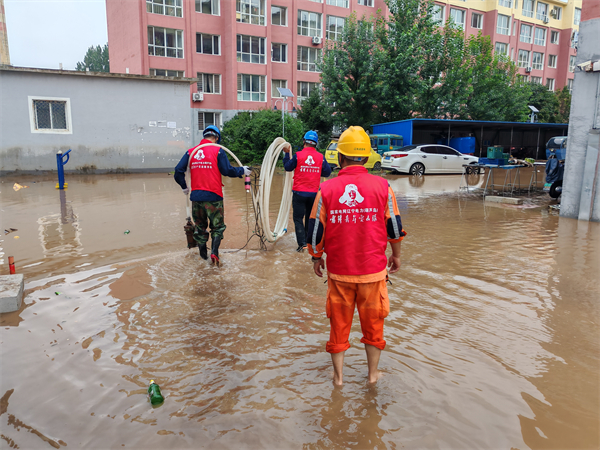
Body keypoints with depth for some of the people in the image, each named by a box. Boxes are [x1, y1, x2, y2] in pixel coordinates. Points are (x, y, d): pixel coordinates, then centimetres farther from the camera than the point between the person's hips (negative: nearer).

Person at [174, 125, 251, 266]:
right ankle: (214, 252, -7)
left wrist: (184, 186, 19)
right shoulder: (218, 150, -5)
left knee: (200, 225, 18)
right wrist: (242, 171, 8)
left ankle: (203, 254, 26)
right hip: (213, 196, -4)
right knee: (217, 226, 9)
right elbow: (227, 170, -8)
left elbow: (179, 170, 4)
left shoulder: (191, 152, 7)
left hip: (196, 196, 4)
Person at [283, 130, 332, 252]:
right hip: (314, 193, 3)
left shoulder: (298, 155, -9)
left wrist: (286, 153, 11)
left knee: (298, 218, 3)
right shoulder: (320, 157, -4)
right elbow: (327, 172, 0)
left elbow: (288, 167, 2)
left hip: (299, 192, -3)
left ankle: (302, 243, -8)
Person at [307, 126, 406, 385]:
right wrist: (396, 255, 19)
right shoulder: (382, 186, -6)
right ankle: (373, 373, 33)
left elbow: (315, 230, -2)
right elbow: (394, 227, 3)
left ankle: (338, 375, 30)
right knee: (373, 321, 17)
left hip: (338, 271, 0)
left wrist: (316, 258, 15)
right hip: (373, 270, 0)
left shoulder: (326, 189, -7)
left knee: (339, 322, 15)